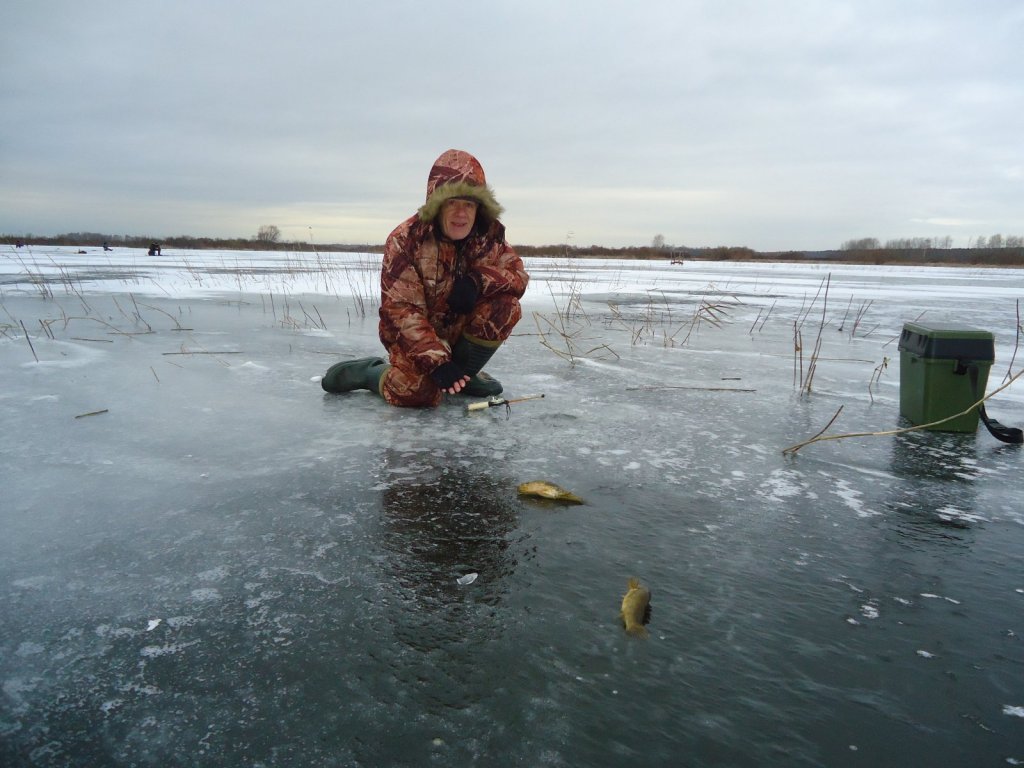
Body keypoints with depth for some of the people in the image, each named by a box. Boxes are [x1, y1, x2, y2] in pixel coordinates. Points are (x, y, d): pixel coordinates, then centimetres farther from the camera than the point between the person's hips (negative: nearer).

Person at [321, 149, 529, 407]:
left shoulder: (489, 236, -10)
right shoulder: (405, 240, -22)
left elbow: (518, 275, -8)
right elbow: (400, 311, -25)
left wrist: (479, 280, -30)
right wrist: (437, 361, -36)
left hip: (460, 327, 4)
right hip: (414, 336, -4)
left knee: (506, 307, -20)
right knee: (419, 393, -29)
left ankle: (464, 373, 0)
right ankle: (370, 371, 5)